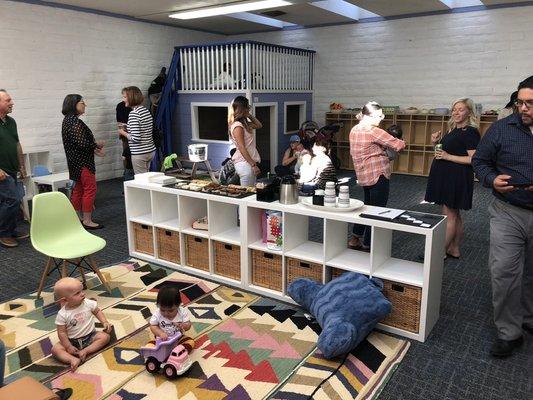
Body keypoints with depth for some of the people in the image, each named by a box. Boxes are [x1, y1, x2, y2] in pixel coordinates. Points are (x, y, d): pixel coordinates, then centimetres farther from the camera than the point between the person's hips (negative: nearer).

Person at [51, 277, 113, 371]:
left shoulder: (88, 303, -11)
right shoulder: (62, 314, -16)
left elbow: (97, 311, 7)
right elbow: (62, 332, -11)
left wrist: (105, 322, -7)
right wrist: (68, 347, -16)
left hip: (90, 336, 1)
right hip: (72, 341, -1)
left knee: (105, 336, -20)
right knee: (55, 349, -22)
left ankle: (85, 351, -25)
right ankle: (73, 359, -39)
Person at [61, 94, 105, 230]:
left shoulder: (68, 119, 14)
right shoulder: (75, 121, -18)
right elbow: (82, 143, -24)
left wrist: (94, 149, 6)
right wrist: (97, 145, -8)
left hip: (76, 161, 10)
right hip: (82, 162, -10)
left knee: (78, 189, 15)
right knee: (90, 189, -4)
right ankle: (87, 220, 1)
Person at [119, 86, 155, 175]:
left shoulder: (134, 114, -17)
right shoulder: (146, 110, 8)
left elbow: (135, 138, -22)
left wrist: (123, 132, -5)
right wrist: (127, 130, 16)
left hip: (139, 154, -8)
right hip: (150, 150, 9)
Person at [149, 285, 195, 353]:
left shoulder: (182, 312, -11)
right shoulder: (157, 314, -10)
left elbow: (188, 324, -9)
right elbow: (153, 326, -8)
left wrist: (184, 326, -32)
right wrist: (161, 333, -26)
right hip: (162, 340, 0)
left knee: (190, 341, -22)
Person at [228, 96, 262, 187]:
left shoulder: (245, 123, 12)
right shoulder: (237, 126, -16)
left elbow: (259, 125, 26)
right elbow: (241, 148, -20)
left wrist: (249, 115, 11)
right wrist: (253, 165, -21)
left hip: (248, 162, 9)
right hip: (244, 163, -9)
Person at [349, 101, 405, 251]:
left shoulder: (354, 130, 9)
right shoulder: (373, 131, -18)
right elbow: (397, 144, -17)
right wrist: (402, 142, 7)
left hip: (364, 175, 9)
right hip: (378, 175, -9)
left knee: (367, 206, 21)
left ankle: (355, 239, 27)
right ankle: (368, 245, 8)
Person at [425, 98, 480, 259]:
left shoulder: (470, 132, -13)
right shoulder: (453, 130, 14)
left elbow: (473, 159, -21)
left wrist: (448, 156, -19)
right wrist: (436, 143, 6)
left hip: (456, 178, -9)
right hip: (445, 177, 9)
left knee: (449, 216, -3)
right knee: (454, 215, 15)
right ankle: (454, 250, 24)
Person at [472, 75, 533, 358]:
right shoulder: (502, 128, -3)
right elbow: (480, 160, 5)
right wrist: (492, 180, -16)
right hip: (508, 212, -1)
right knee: (504, 272, -5)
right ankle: (508, 332, 10)